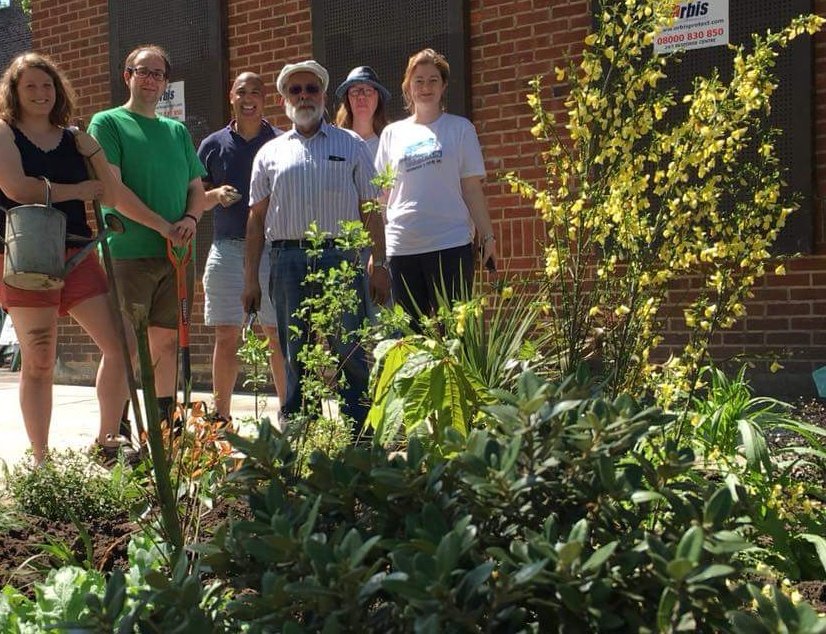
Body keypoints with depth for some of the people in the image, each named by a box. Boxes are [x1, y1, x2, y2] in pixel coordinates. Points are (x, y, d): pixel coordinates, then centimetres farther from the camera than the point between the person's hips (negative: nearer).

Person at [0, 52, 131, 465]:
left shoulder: (74, 138, 15)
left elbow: (111, 195, 9)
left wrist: (94, 152, -7)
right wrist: (80, 190, -5)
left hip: (77, 254, 4)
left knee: (119, 345, -3)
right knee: (39, 364, -1)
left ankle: (107, 439, 14)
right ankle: (41, 461, 9)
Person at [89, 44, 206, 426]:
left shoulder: (177, 131, 19)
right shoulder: (107, 123, 1)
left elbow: (197, 188, 17)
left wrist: (191, 219, -6)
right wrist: (163, 226, -16)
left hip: (175, 254, 5)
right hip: (128, 252, -5)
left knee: (167, 341, 9)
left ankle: (166, 424, 18)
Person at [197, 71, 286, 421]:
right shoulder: (214, 144, 11)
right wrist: (215, 195, -7)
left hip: (272, 248, -2)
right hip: (227, 249, 2)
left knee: (278, 334, 0)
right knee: (226, 336, 5)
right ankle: (221, 417, 13)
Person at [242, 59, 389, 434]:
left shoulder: (351, 146, 11)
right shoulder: (270, 153, 15)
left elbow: (371, 209, 7)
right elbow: (256, 218, 13)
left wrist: (379, 267, 0)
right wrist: (251, 279, 7)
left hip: (340, 259, -2)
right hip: (288, 260, 2)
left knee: (350, 354, -4)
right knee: (295, 357, 7)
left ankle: (360, 439, 3)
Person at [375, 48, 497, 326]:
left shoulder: (460, 128, 7)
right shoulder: (392, 133, 12)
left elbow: (472, 189, 5)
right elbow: (380, 195, 13)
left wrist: (488, 236, -1)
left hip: (451, 244, -2)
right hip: (401, 248, 2)